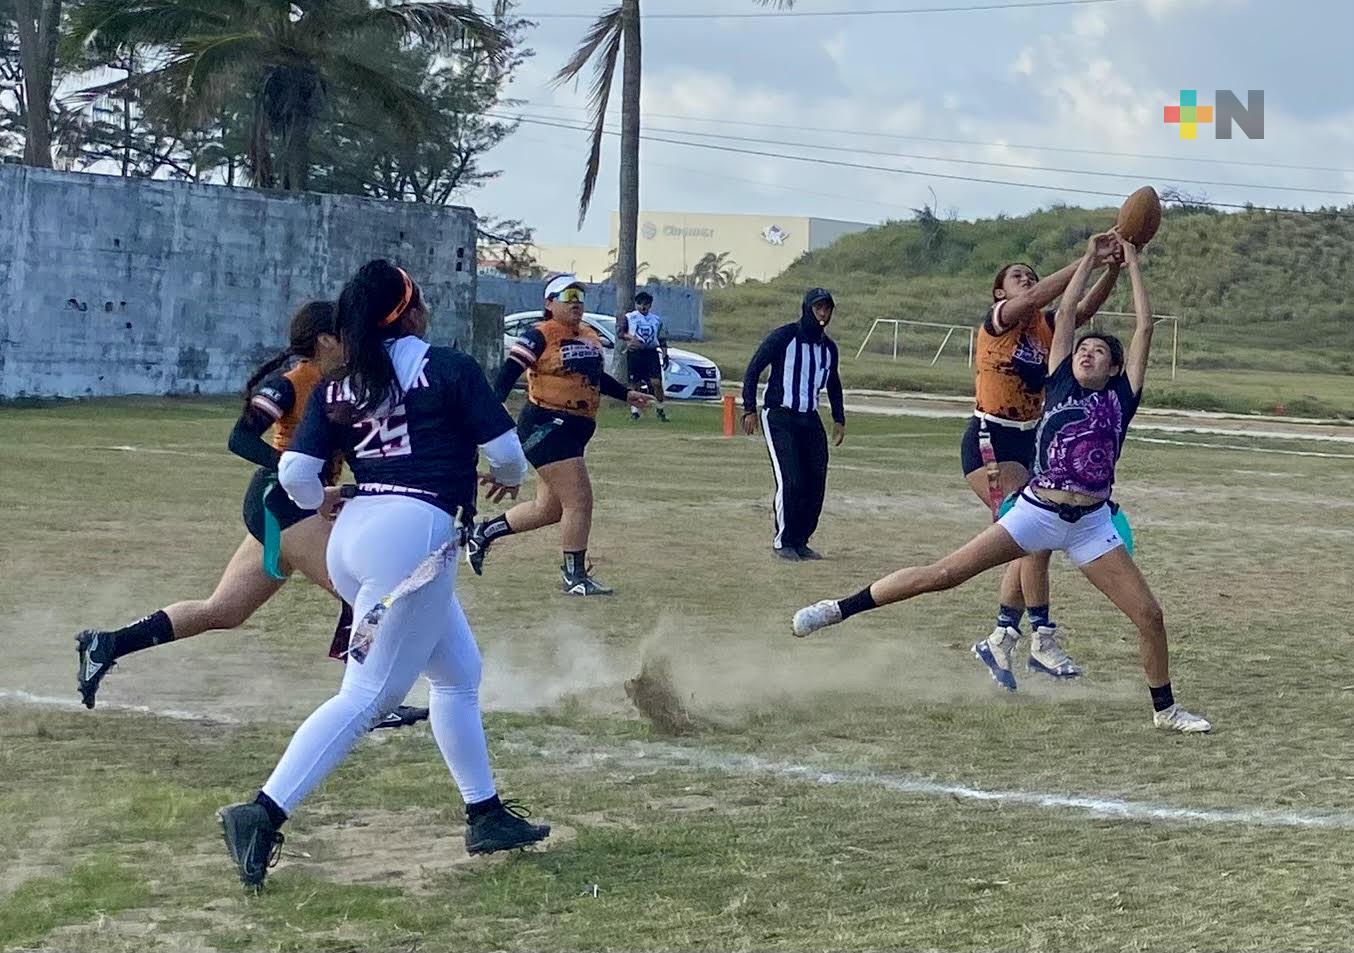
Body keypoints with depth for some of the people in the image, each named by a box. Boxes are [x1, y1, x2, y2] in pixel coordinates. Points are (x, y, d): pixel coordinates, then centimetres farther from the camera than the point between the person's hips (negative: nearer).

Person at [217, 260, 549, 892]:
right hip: (416, 535, -7)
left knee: (459, 673, 21)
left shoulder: (337, 388, 13)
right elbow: (505, 449, 0)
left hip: (354, 534, 7)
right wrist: (508, 479, 23)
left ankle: (486, 816, 25)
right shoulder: (449, 368, 0)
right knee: (367, 694, -9)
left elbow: (295, 474, 5)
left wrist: (323, 505, 27)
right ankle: (264, 813, -20)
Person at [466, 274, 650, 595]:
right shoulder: (541, 336, -9)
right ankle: (574, 577, 0)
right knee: (579, 500, -12)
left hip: (575, 429, 9)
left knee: (548, 509, 15)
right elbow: (510, 371, -16)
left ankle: (484, 533, 31)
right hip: (546, 426, -9)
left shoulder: (590, 336, 14)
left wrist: (627, 394, 30)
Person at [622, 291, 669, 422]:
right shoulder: (629, 318, 7)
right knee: (635, 383, 1)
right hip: (635, 353, -1)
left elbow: (662, 340, 14)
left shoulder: (657, 320, 14)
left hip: (652, 353, 1)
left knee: (656, 382, -9)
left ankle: (660, 410, 4)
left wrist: (665, 355, 4)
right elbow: (620, 333, 1)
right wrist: (630, 338, -18)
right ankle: (634, 411, 12)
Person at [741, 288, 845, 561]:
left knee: (816, 485, 0)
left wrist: (839, 420, 18)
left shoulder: (828, 347, 10)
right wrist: (750, 409, -13)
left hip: (810, 420, 6)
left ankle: (800, 541, 13)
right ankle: (782, 542, 0)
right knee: (790, 481, -15)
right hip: (779, 418, -6)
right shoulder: (784, 336, -9)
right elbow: (754, 369, -7)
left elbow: (833, 384, 25)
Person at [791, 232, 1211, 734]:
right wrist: (1090, 257, 19)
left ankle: (1165, 709, 16)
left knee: (1150, 615, -4)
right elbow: (1066, 313, 12)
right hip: (1036, 513, 0)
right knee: (945, 573, -7)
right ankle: (842, 608, -2)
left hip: (1090, 526, 1)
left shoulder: (1120, 396, 8)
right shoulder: (1060, 385, 10)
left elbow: (1144, 325, 8)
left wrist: (1131, 260, 14)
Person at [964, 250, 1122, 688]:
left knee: (1029, 543, 7)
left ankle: (1000, 640, 16)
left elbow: (1085, 309, -4)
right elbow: (1035, 298, -26)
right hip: (990, 442, -8)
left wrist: (1114, 268, -20)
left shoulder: (1044, 325, 10)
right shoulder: (998, 320, -7)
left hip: (1027, 443, 8)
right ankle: (1043, 640, -13)